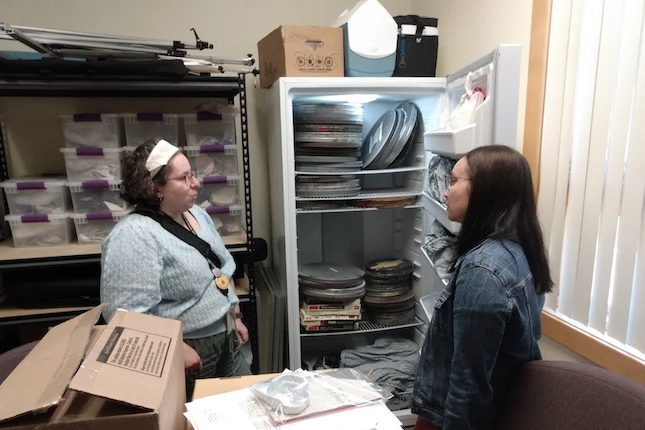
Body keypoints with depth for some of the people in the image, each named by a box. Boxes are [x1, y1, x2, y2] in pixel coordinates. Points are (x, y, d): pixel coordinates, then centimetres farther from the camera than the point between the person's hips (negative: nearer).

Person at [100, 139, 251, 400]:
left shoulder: (196, 213, 4)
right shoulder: (134, 236, -23)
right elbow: (127, 314, -27)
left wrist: (235, 317, 13)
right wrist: (176, 350, -23)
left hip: (226, 341, 8)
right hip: (189, 353, -8)